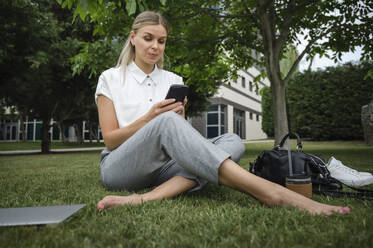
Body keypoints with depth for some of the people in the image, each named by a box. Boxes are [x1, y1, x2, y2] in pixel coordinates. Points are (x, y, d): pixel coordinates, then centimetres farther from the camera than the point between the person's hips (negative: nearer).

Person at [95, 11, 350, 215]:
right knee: (166, 121, -35)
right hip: (120, 166, -3)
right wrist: (150, 118, -17)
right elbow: (110, 140, -2)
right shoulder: (111, 78, 5)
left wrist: (179, 120, -13)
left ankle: (147, 198, -43)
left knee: (232, 141, -21)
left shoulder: (173, 81, 13)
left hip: (162, 165, 4)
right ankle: (271, 193, -44)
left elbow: (181, 133, 11)